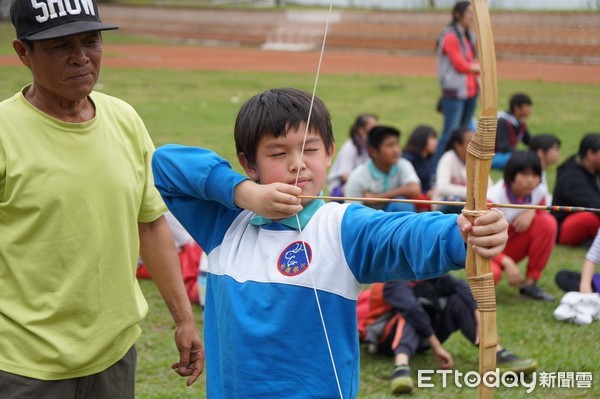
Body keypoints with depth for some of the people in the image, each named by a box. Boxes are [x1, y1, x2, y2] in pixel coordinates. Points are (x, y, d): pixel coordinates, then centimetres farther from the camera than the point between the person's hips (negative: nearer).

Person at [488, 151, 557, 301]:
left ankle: (530, 283, -11)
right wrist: (507, 263, -37)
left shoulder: (538, 193, -10)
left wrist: (532, 212, -20)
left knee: (547, 222, -17)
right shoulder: (493, 198, -24)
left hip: (510, 248, 5)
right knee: (491, 273, -40)